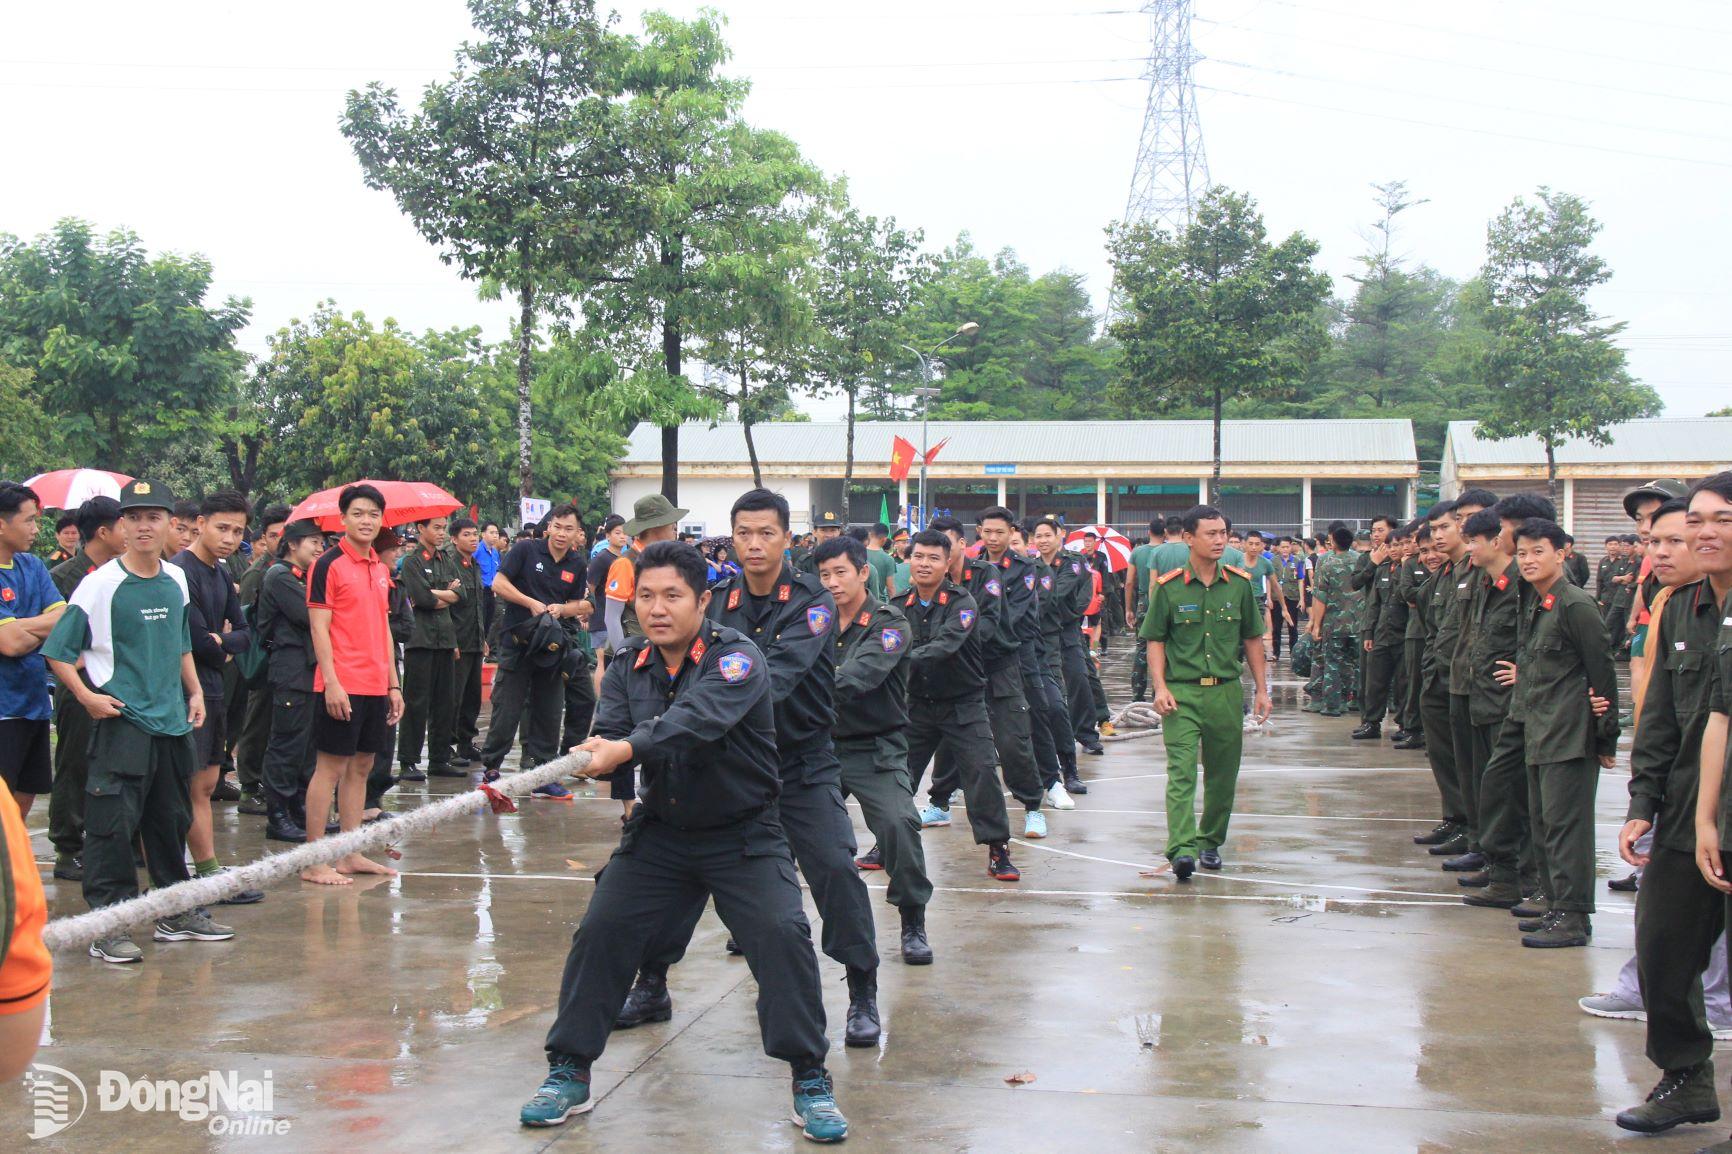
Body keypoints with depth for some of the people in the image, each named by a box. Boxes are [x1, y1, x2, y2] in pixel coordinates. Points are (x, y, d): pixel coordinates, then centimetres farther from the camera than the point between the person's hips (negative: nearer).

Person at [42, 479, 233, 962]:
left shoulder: (177, 580, 9)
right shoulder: (101, 583, -10)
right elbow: (58, 651, -8)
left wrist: (195, 691, 15)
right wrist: (87, 696, -17)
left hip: (172, 722, 6)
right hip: (121, 720, -6)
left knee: (172, 819, 15)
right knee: (113, 823, -8)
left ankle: (177, 913, 27)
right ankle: (108, 925, -2)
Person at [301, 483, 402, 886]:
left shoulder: (380, 569, 14)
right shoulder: (329, 565, -7)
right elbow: (319, 628, -11)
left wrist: (394, 685, 16)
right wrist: (331, 682, -18)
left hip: (376, 686, 7)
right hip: (342, 686, -7)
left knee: (361, 767, 11)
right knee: (331, 768, -4)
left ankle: (350, 855, 18)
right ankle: (313, 862, 1)